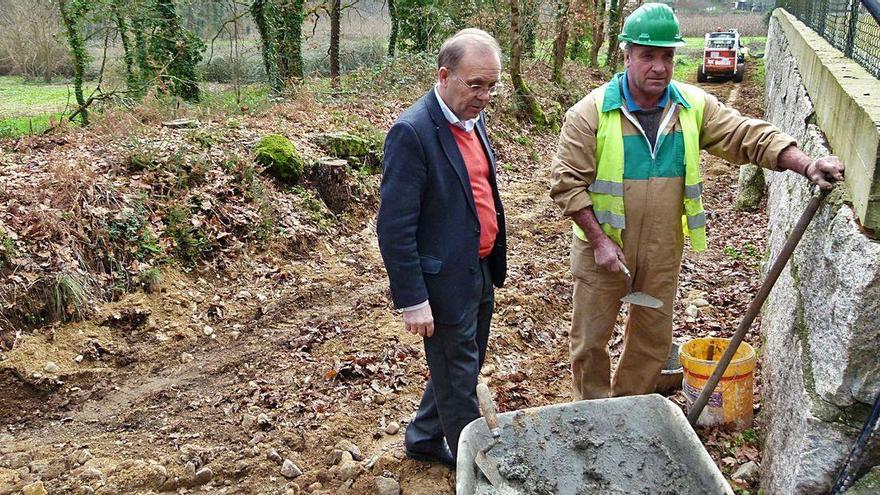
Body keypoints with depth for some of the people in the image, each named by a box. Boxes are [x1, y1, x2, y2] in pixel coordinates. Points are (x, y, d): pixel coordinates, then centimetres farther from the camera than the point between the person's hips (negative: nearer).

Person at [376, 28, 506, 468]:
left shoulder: (474, 120, 5)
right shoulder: (412, 132, -21)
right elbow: (394, 228, -22)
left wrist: (493, 266, 17)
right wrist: (412, 300, -20)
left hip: (481, 273, 9)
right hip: (445, 281, -9)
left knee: (464, 370, 23)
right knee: (459, 382, 10)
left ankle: (423, 440, 43)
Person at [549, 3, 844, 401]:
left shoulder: (694, 106, -3)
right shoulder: (591, 112, -13)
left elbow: (752, 137, -5)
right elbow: (566, 182, -13)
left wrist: (807, 166, -22)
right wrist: (599, 240, -18)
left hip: (662, 252, 4)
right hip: (602, 249, -3)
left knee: (653, 340, 18)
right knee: (591, 340, 10)